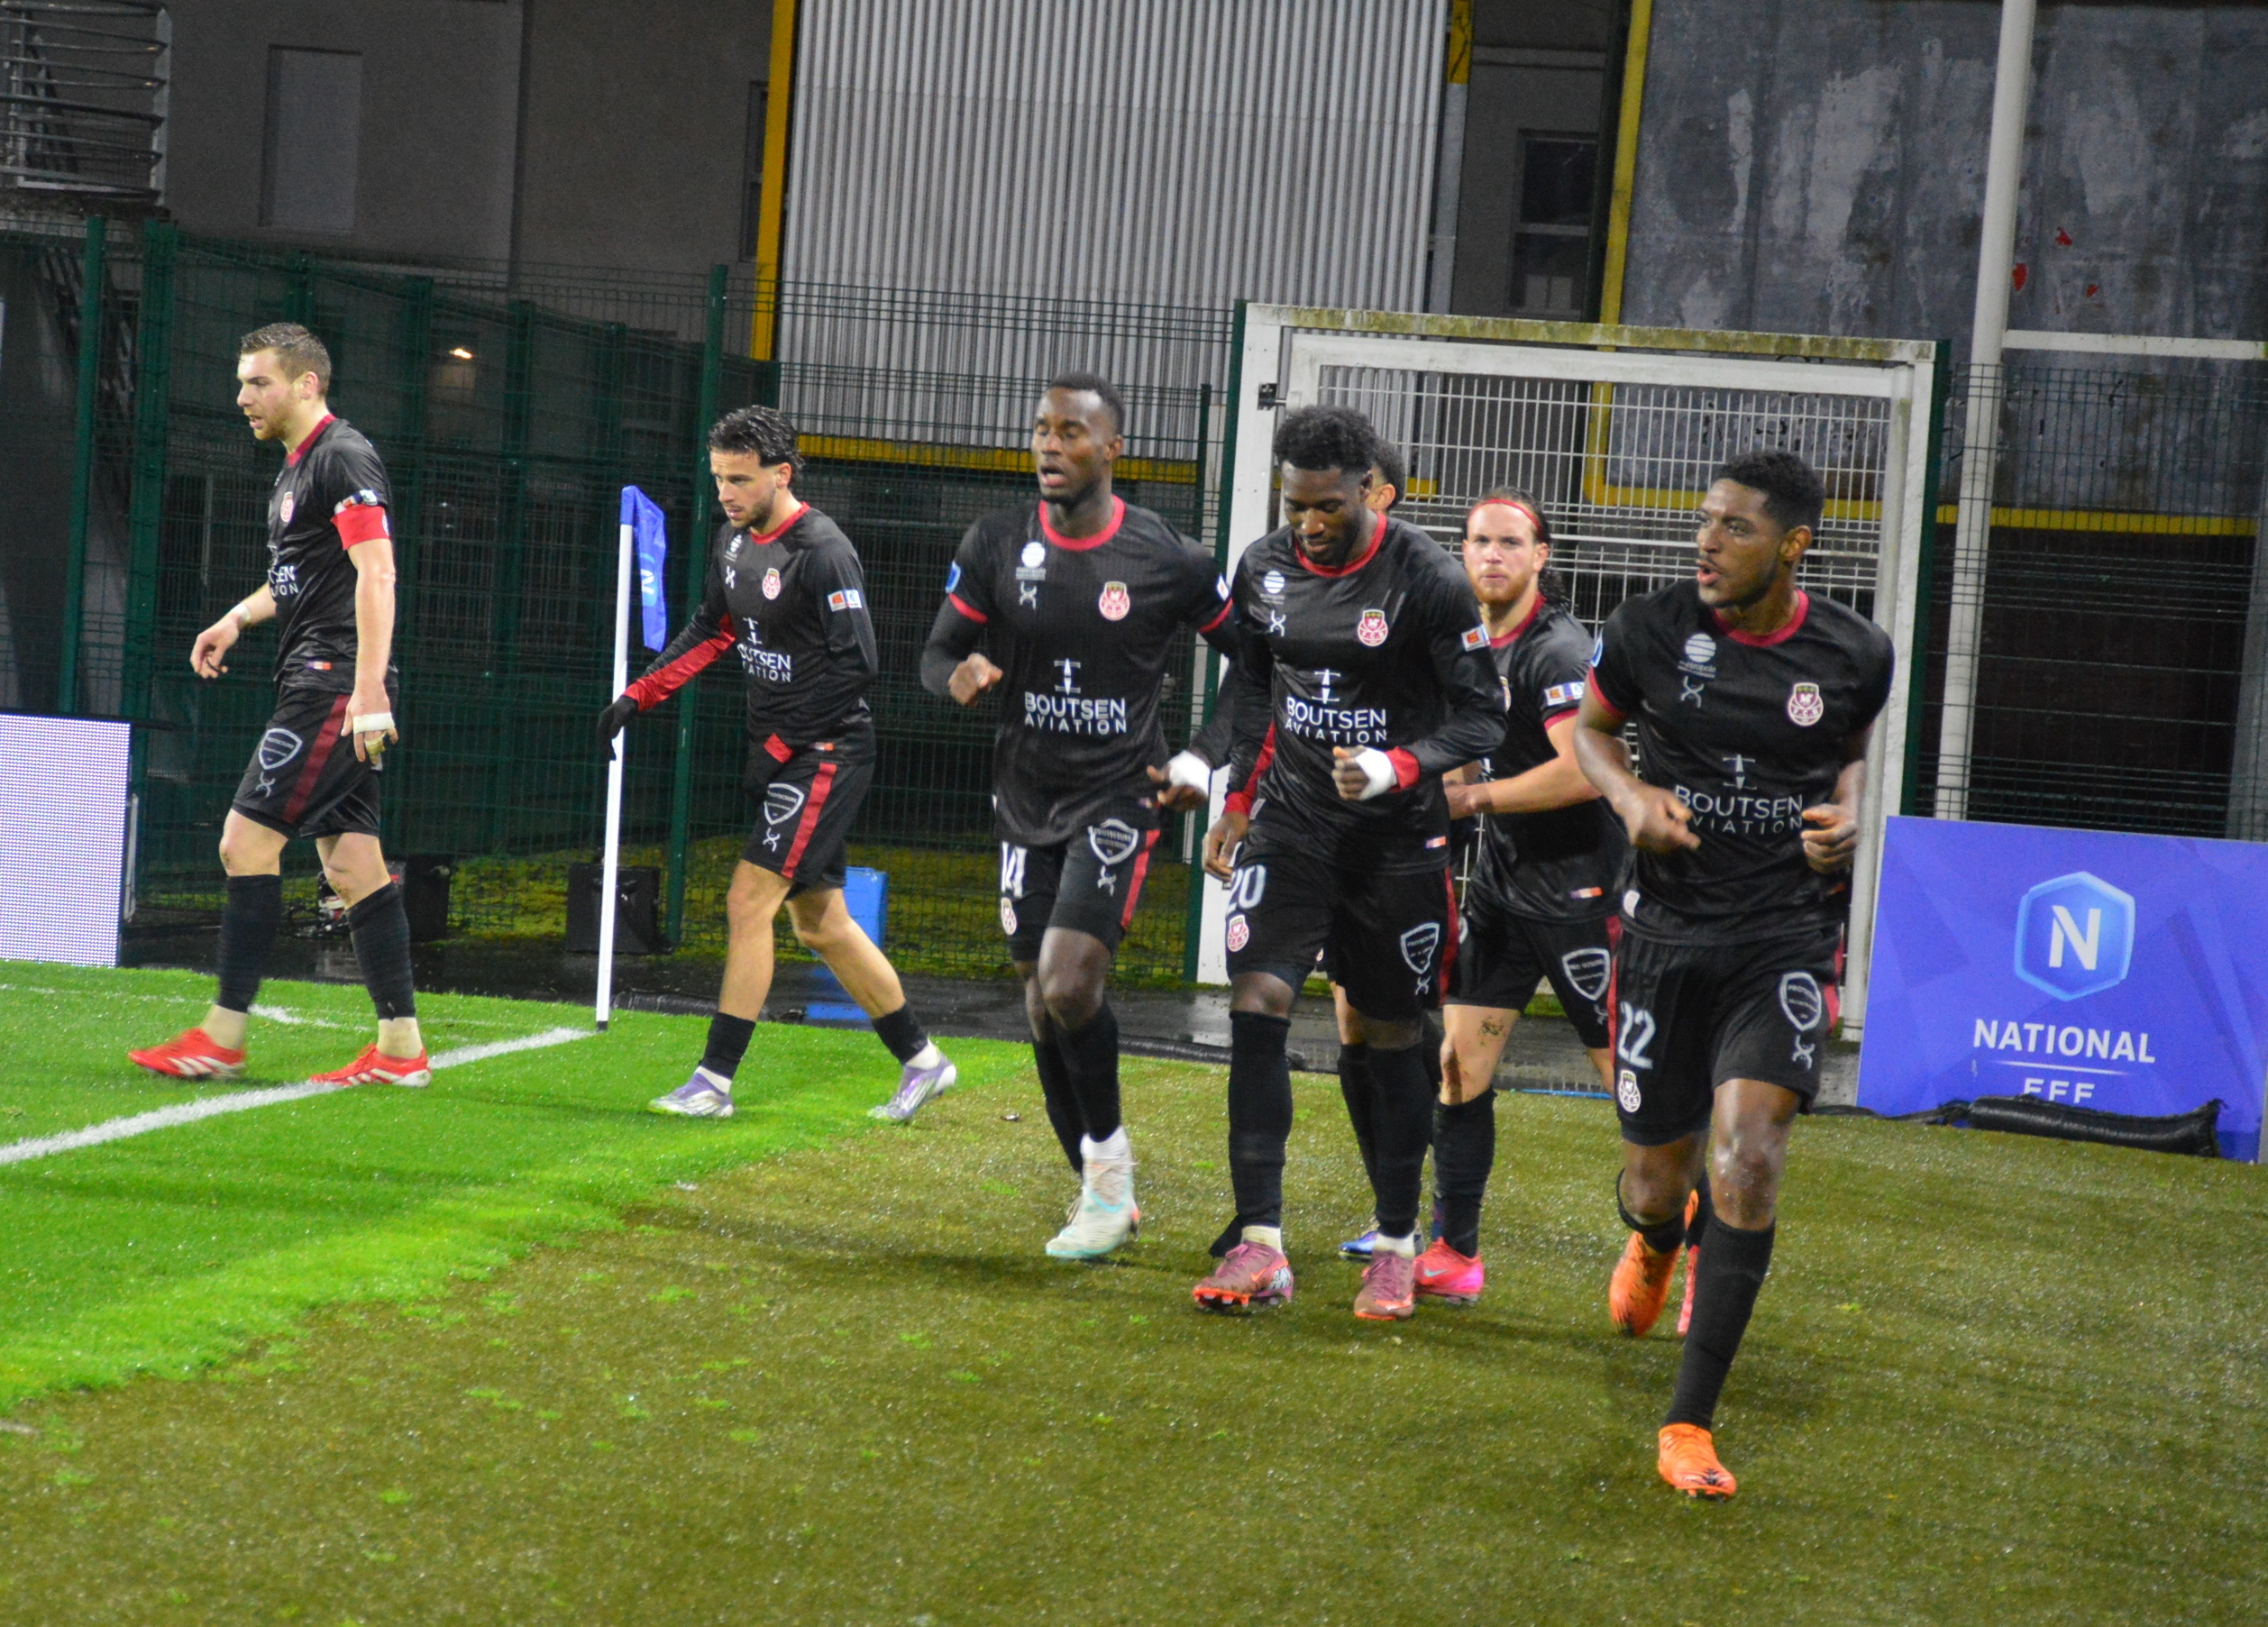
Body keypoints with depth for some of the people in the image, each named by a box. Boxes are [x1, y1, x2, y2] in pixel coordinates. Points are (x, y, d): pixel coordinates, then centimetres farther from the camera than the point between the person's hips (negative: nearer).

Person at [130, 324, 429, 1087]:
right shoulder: (295, 469, 20)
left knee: (247, 839, -10)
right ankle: (400, 1047, 6)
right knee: (353, 863, 6)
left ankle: (223, 1037, -7)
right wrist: (240, 616, 18)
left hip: (334, 687, -10)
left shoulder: (344, 457, -10)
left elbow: (376, 573, -19)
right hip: (319, 687, 10)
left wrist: (367, 690, -26)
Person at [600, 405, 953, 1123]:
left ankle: (714, 1081, -8)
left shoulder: (822, 552, -18)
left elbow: (857, 665, -21)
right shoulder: (735, 539, 9)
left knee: (749, 902, -12)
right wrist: (637, 695, 10)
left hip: (827, 754, -9)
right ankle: (921, 1060, 23)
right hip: (784, 755, 9)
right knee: (820, 924, 12)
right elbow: (710, 630, 21)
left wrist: (780, 745, -18)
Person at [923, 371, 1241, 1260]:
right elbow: (937, 652, 5)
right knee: (1044, 1010, 7)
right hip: (1028, 799, 4)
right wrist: (960, 675, -19)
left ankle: (1108, 1153, 2)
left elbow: (1253, 661, 4)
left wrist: (1207, 762, -5)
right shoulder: (995, 544, -2)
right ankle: (1104, 1194, 22)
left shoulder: (1169, 560, -8)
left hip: (1118, 797, -4)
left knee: (1070, 986, -21)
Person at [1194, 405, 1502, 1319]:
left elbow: (1482, 717, -10)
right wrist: (1238, 799, 13)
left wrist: (1396, 770, -25)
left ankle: (1397, 1246, 20)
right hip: (1292, 820, 3)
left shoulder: (1427, 581, -14)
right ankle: (1259, 1248, -13)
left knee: (1392, 1038, 5)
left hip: (1396, 835, -3)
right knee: (1256, 1003, -14)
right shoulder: (1265, 568, 1)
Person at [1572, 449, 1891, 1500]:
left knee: (1747, 1158, -19)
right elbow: (1591, 726, 12)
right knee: (1656, 1175, 9)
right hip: (1669, 930, 1)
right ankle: (1653, 1243, 53)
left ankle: (1689, 1424, -11)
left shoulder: (1853, 655, -4)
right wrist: (1630, 796, -9)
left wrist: (1846, 816, -4)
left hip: (1785, 937, -1)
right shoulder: (1649, 631, -7)